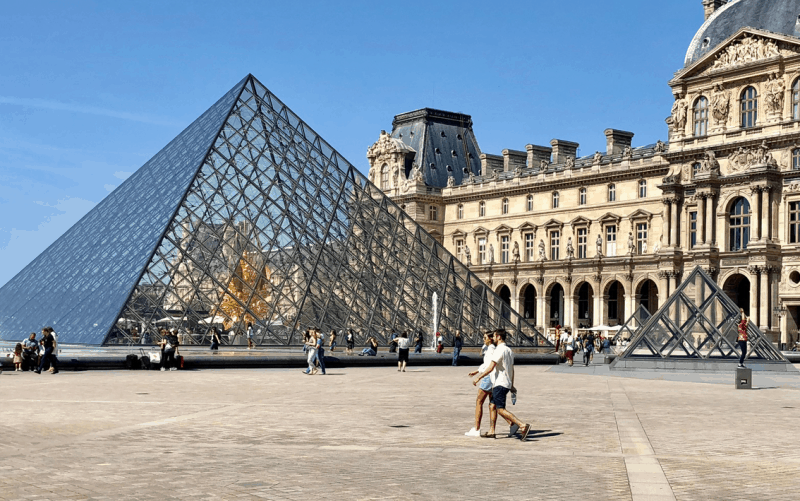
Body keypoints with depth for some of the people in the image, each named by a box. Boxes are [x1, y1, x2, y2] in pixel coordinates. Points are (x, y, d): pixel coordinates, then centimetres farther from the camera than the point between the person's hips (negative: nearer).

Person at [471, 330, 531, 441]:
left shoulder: (499, 350, -15)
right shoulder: (509, 350, 15)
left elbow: (490, 368, -21)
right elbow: (512, 369, 20)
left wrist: (478, 378, -16)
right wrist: (512, 385, 26)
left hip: (500, 384, -10)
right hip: (506, 383, 10)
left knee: (501, 409, -11)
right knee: (492, 405, 16)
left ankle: (523, 425, -21)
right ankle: (491, 431, 17)